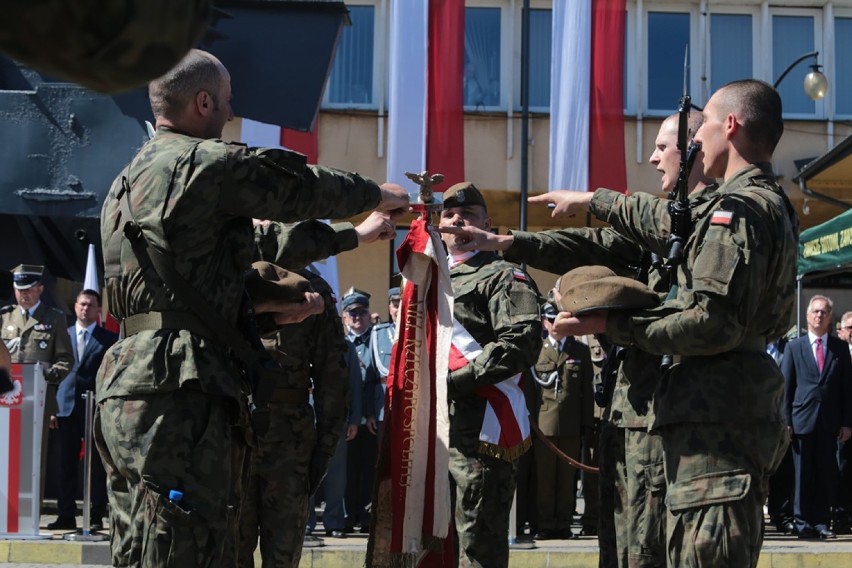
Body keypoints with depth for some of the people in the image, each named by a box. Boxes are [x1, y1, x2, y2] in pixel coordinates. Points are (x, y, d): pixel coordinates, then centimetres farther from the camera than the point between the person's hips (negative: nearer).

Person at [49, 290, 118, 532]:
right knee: (66, 464, 3)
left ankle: (96, 516, 4)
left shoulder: (109, 339, 4)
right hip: (68, 406, 3)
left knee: (97, 465, 0)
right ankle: (66, 515, 8)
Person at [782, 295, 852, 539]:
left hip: (830, 422, 1)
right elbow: (785, 387, 3)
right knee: (803, 474, 1)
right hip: (802, 420, -1)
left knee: (827, 474, 2)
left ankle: (822, 522, 9)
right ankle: (803, 523, 6)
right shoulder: (794, 347, 6)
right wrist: (785, 422, -4)